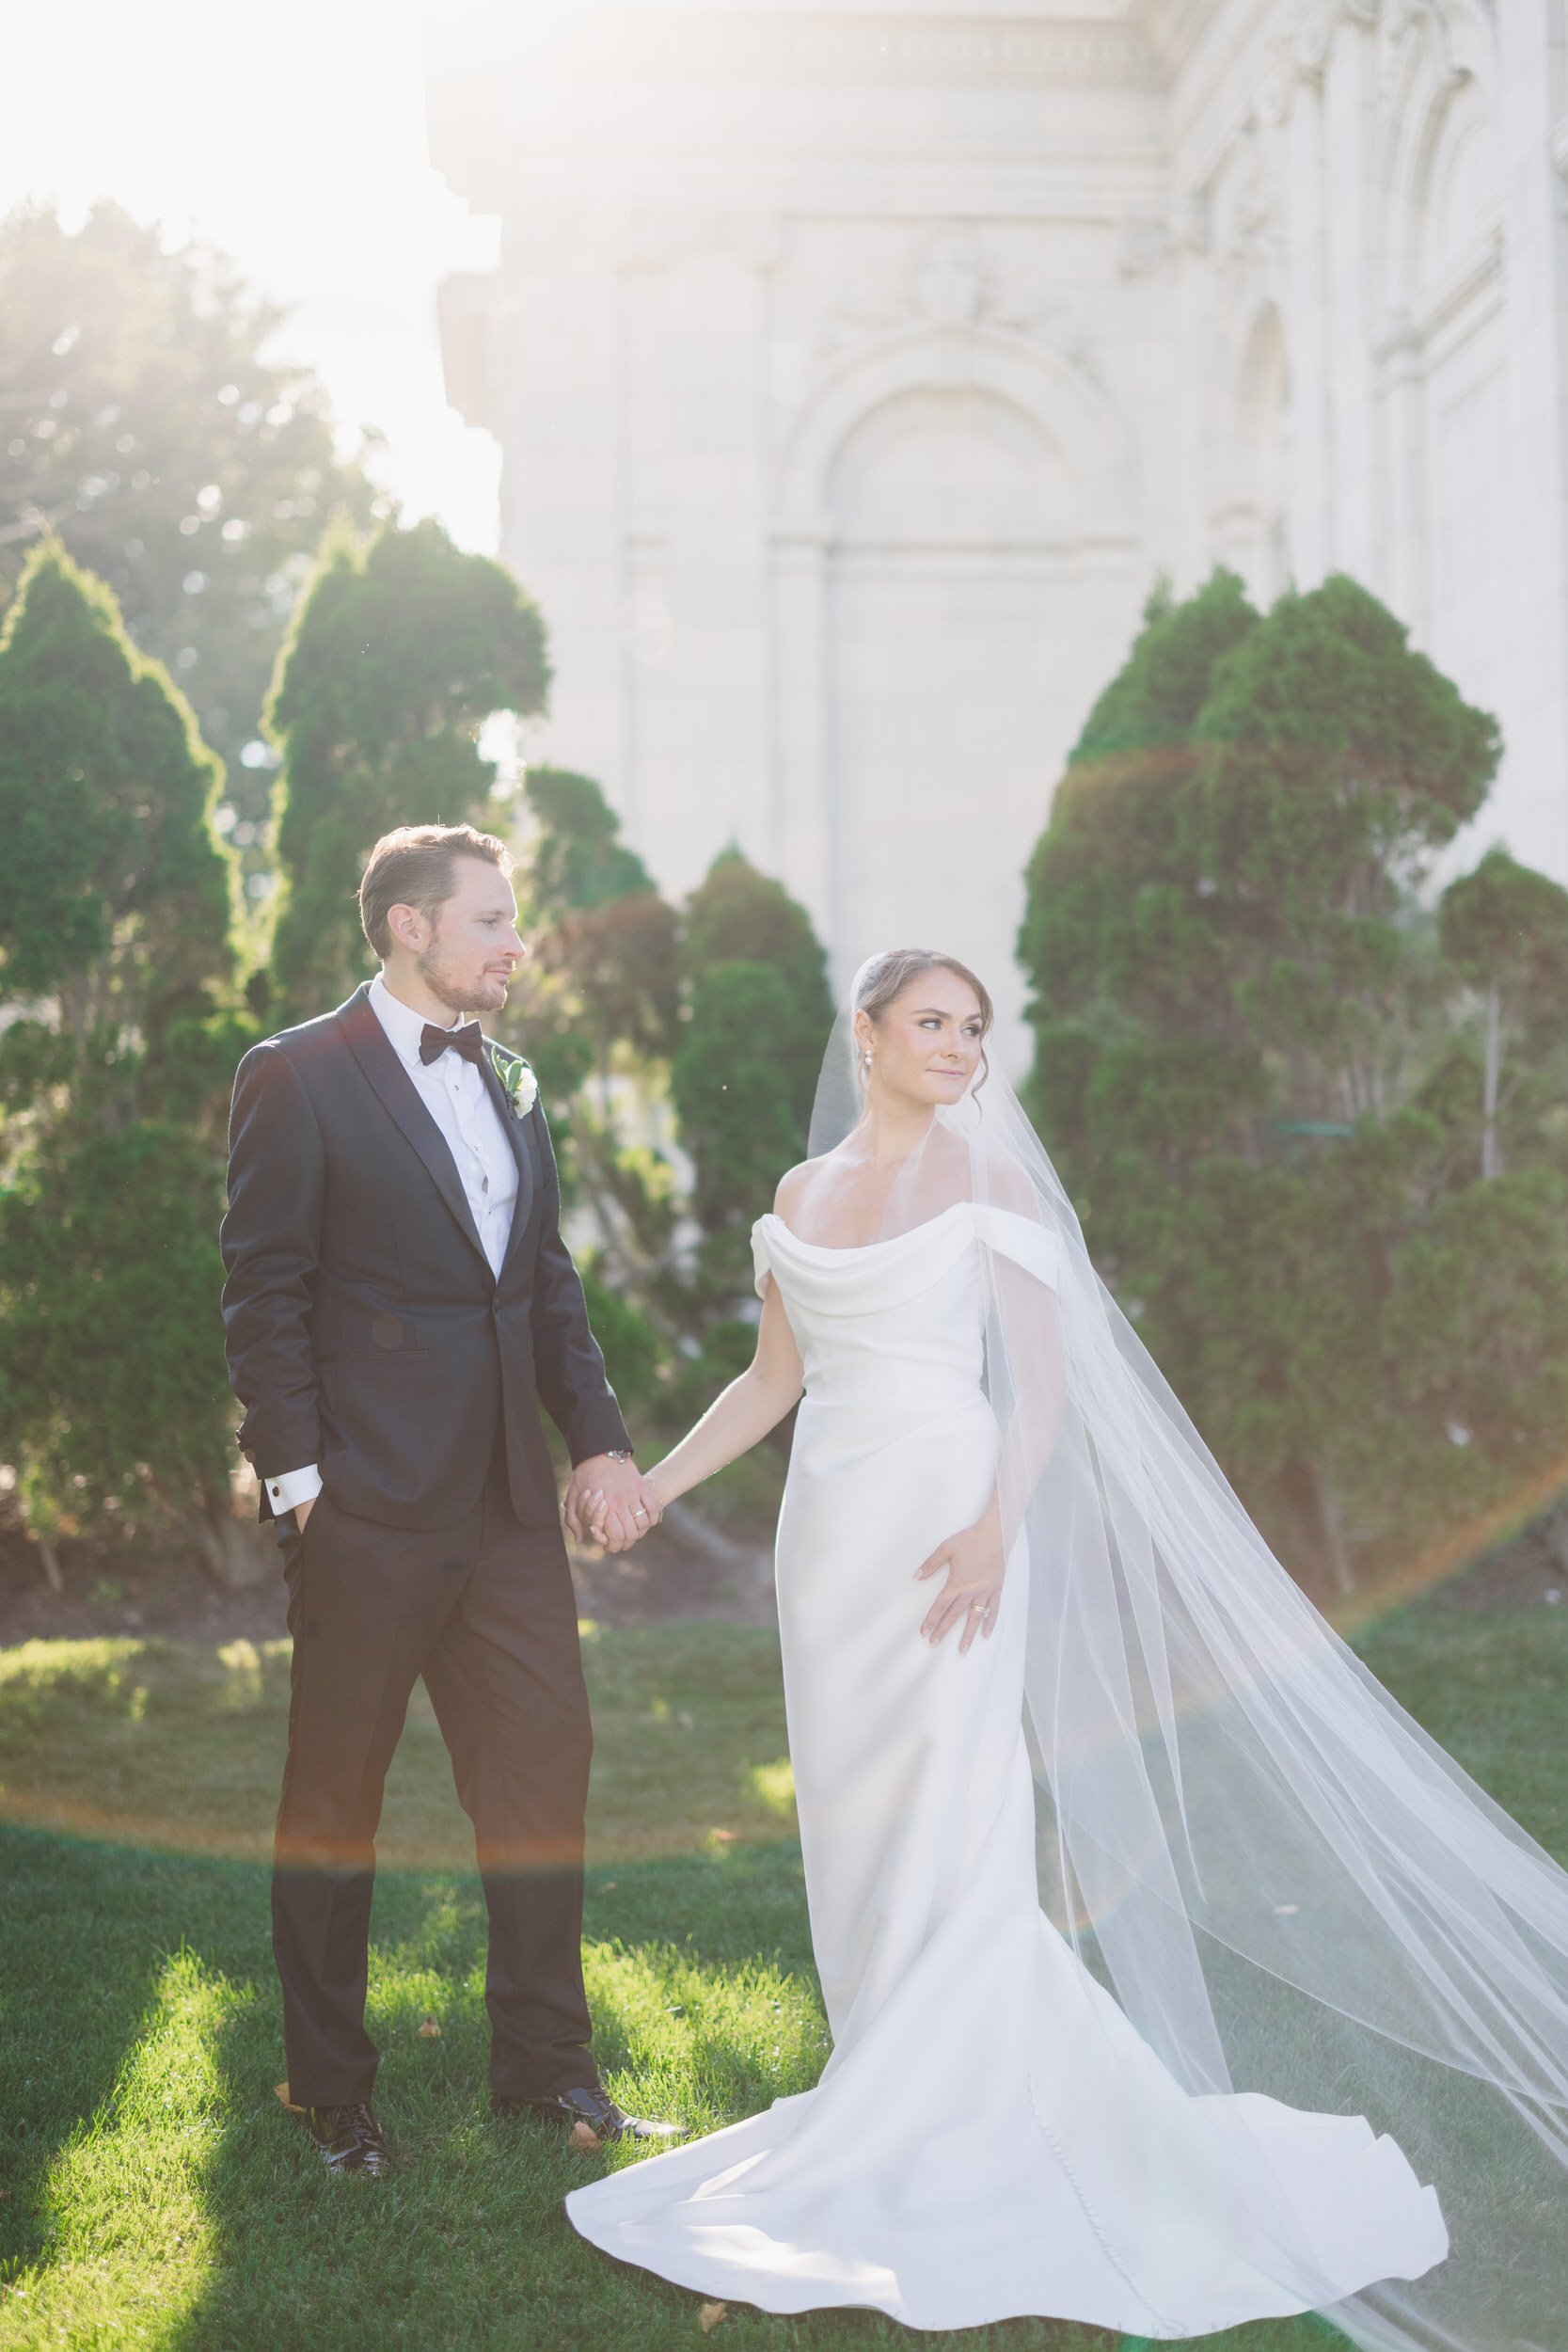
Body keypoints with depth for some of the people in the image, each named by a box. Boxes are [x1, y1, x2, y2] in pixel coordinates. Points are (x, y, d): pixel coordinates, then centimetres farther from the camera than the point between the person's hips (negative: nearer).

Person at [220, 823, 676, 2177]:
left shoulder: (509, 1086, 13)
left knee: (543, 1772, 9)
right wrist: (298, 1478, -13)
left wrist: (600, 1438, 6)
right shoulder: (300, 1078, -7)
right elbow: (265, 1293, -8)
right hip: (368, 1508, -6)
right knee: (336, 1802, 7)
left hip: (511, 1504, 6)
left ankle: (546, 2065, 23)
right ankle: (331, 2091, 21)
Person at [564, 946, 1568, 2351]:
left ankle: (927, 2132, 1)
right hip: (830, 1530, 5)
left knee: (947, 1826, -7)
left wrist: (995, 1525, -20)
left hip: (944, 1521, -5)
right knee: (856, 1824, 7)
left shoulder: (985, 1179, -1)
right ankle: (905, 2100, 20)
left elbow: (1045, 1374, -7)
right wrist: (649, 1484, 10)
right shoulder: (801, 1197, 12)